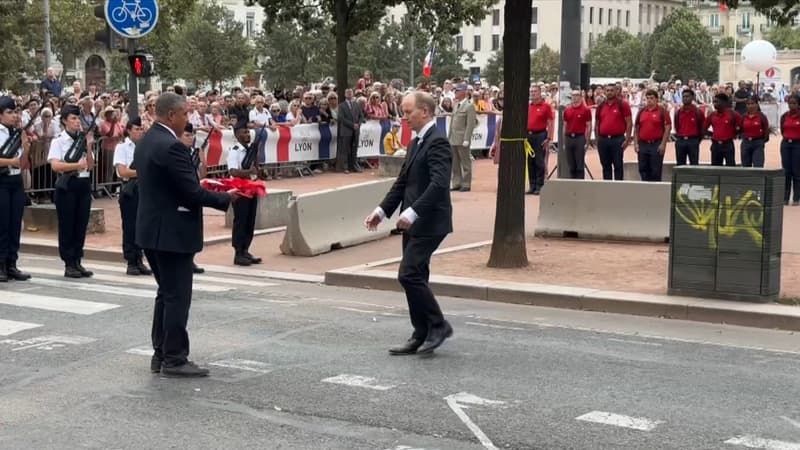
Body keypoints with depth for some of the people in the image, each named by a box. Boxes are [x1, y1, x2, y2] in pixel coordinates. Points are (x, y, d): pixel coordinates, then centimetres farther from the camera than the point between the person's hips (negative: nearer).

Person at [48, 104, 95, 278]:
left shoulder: (84, 140, 10)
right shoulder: (58, 141, -3)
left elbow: (90, 166, 4)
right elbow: (55, 165, -14)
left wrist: (88, 147, -8)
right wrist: (77, 165, -21)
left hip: (84, 185, 5)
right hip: (66, 185, -5)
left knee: (81, 225, 6)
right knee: (67, 225, -1)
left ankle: (77, 262, 13)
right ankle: (69, 265, 4)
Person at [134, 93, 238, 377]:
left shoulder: (145, 143, 11)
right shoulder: (171, 146, -20)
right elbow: (192, 192, -20)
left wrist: (200, 187, 13)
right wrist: (226, 198, -7)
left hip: (153, 229, 10)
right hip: (172, 232, -10)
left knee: (167, 294, 17)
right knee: (177, 297, -3)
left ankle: (161, 354, 22)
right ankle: (174, 359, 2)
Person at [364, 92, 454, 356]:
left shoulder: (437, 142, -14)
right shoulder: (416, 143, 16)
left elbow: (439, 184, -25)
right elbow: (402, 182, 20)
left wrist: (412, 212, -30)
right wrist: (382, 211, 13)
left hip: (428, 223, -10)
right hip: (414, 223, 10)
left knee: (409, 275, -13)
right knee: (415, 278, 10)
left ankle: (438, 325, 0)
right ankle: (421, 336, 16)